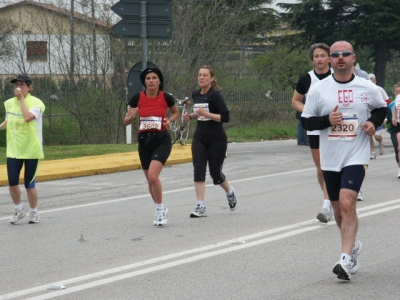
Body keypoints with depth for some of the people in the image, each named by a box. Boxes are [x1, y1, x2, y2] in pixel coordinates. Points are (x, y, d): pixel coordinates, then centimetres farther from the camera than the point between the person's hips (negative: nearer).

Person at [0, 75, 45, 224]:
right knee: (12, 182, -4)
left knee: (29, 184, 1)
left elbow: (27, 117, -31)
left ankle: (33, 212, 22)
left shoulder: (36, 102, -11)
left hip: (31, 150, -4)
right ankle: (19, 210, 19)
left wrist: (21, 98, -23)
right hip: (13, 150, 4)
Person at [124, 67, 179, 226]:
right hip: (144, 141, 3)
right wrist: (131, 116, -21)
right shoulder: (137, 98, -4)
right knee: (149, 179, 11)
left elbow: (176, 112, 13)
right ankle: (161, 210, 31)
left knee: (153, 176, -21)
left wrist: (169, 120, -8)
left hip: (162, 140, -3)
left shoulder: (166, 97, -7)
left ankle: (160, 209, -2)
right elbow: (126, 121, 2)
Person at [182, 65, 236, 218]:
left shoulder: (215, 95, -14)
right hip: (199, 138, 6)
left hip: (216, 139, -6)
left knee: (215, 173, 3)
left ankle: (230, 192, 35)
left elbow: (225, 117, -18)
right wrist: (191, 116, 5)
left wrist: (206, 114, -26)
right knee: (198, 170, -8)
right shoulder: (195, 95, 7)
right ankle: (201, 207, -7)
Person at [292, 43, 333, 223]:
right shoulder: (306, 79, -1)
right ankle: (330, 200, 27)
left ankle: (327, 206, -17)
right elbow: (295, 101, 11)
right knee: (320, 169, 8)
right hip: (315, 129, 2)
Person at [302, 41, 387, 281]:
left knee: (347, 203, -20)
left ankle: (346, 259, -21)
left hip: (356, 155, -3)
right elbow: (306, 121, 2)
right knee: (339, 210, 13)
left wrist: (373, 122, -3)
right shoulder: (319, 89, -1)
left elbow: (382, 108, 17)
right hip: (330, 159, 3)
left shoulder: (367, 88, -1)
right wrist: (327, 120, -16)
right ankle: (353, 245, 39)